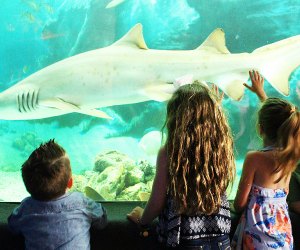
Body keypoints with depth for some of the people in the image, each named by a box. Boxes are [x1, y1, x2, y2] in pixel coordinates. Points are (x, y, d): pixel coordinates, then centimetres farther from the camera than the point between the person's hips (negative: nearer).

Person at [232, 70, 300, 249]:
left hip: (259, 229, -6)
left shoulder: (254, 158, -21)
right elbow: (278, 117, 16)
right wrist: (261, 92, 27)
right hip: (283, 228, 6)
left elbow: (240, 203, -14)